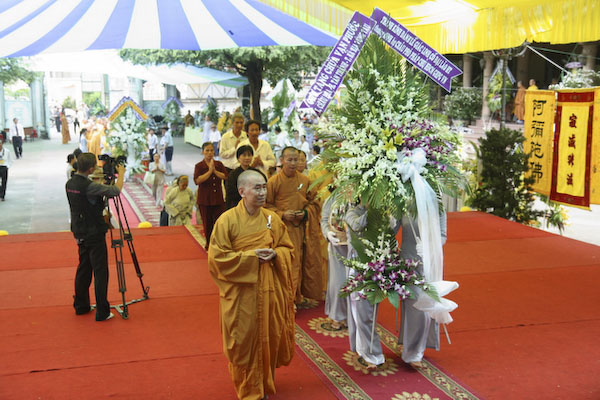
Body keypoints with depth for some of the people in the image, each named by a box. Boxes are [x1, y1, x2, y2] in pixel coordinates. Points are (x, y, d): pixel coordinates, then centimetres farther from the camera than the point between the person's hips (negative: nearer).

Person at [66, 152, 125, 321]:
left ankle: (81, 306, 26)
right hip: (94, 234, -8)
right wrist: (121, 173, -9)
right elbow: (116, 190, -24)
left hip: (80, 234, 8)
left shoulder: (70, 183, 3)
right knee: (100, 271, -2)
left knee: (83, 269, 17)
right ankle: (102, 312, 0)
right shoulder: (89, 186, -23)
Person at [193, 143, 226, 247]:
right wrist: (209, 171, -18)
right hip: (204, 199, -2)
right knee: (207, 223, 5)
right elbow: (197, 180, -18)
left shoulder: (219, 164, 6)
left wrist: (215, 171, -16)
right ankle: (209, 245, 17)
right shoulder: (199, 166, -3)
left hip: (218, 198, 2)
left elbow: (225, 176, -7)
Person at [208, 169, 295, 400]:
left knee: (269, 337, 11)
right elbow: (217, 257, -12)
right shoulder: (227, 220, -9)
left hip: (269, 290, 4)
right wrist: (250, 256, -17)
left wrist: (275, 255, -13)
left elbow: (288, 249, 10)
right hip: (241, 293, -3)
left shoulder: (272, 219, 3)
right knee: (245, 340, 3)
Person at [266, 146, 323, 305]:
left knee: (303, 262, 7)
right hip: (283, 228, -4)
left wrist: (305, 213, -6)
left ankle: (299, 295, 21)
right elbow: (267, 205, 0)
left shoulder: (305, 180, 6)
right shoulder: (274, 181, -4)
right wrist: (282, 214, -13)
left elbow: (313, 202, 12)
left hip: (302, 227, 4)